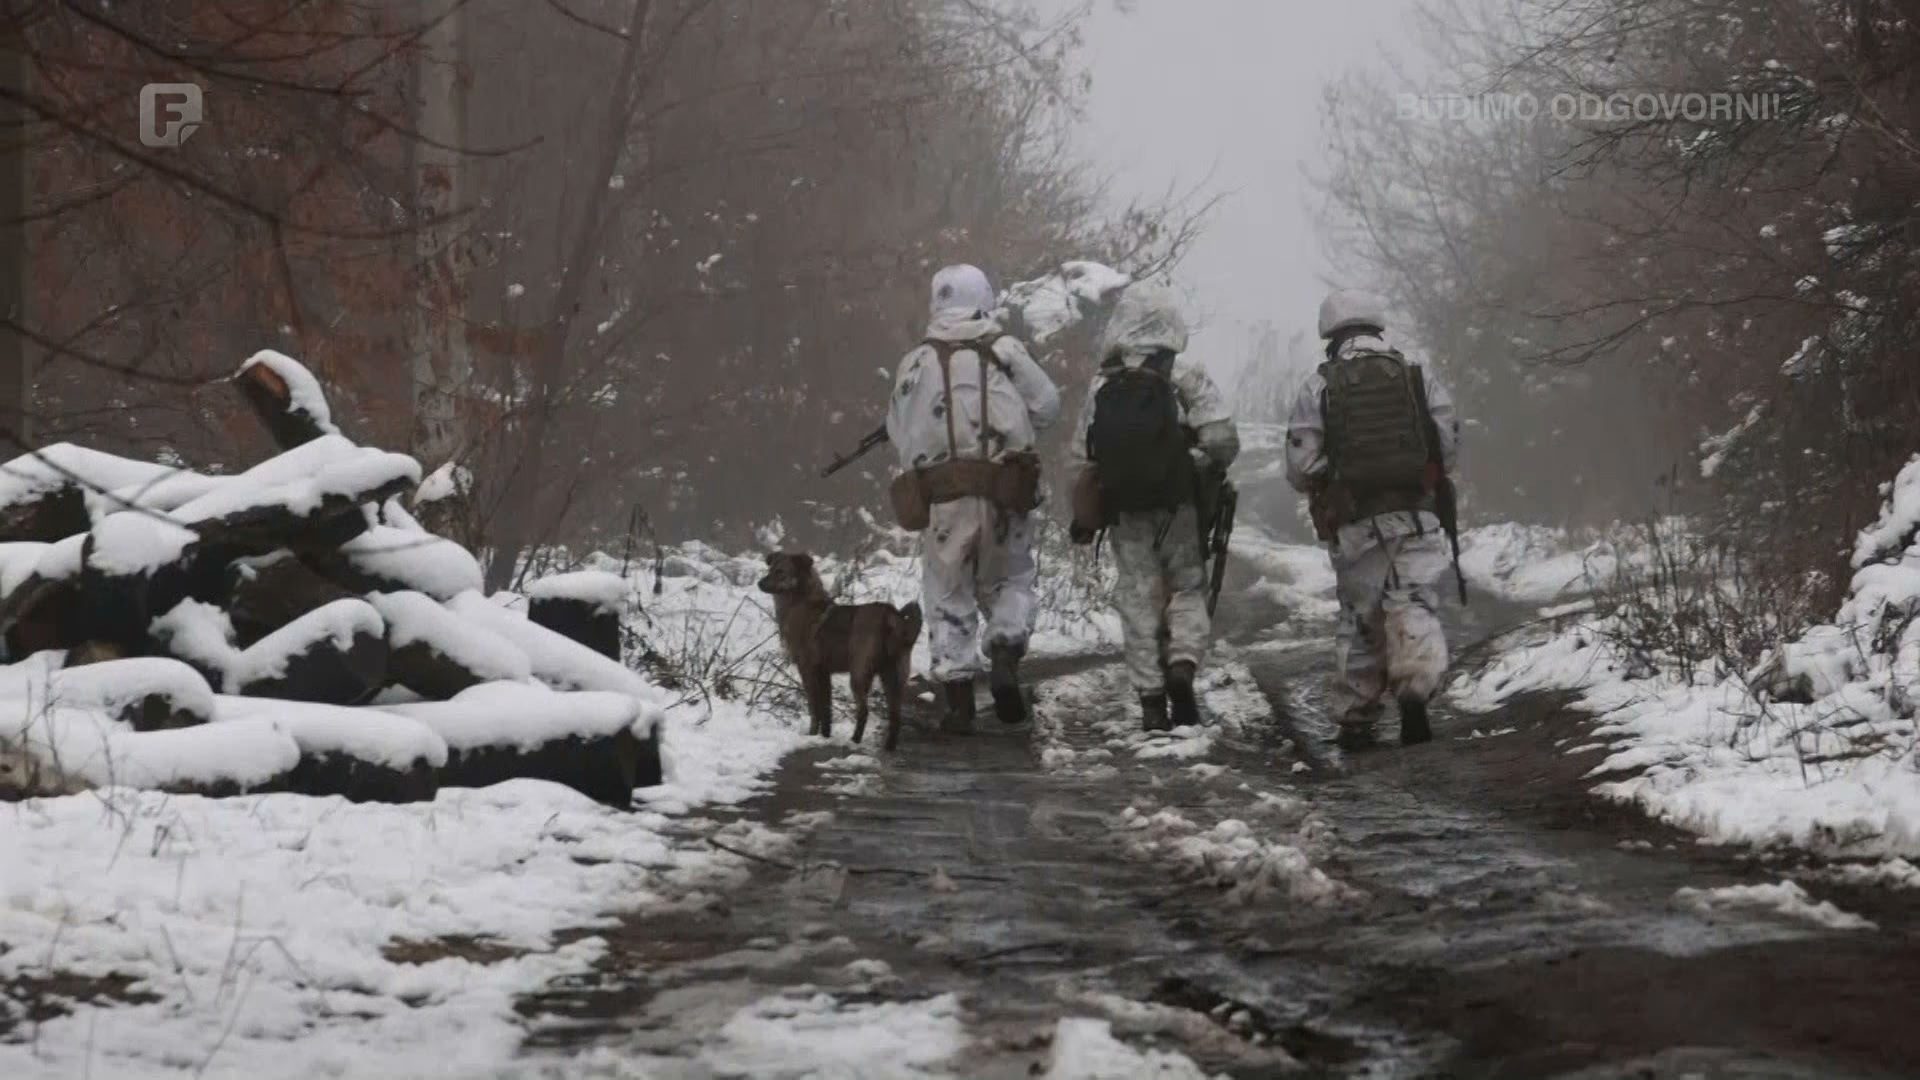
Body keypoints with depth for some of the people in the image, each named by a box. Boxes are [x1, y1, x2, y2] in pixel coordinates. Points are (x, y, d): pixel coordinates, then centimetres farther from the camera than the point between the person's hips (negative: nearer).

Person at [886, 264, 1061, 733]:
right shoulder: (1006, 352, -1)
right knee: (1009, 580, 17)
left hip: (941, 497, 0)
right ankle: (1006, 658, -7)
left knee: (948, 593, 8)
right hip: (1004, 495, 0)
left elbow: (898, 431, 8)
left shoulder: (916, 363, 3)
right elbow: (1047, 406, 0)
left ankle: (959, 700, 4)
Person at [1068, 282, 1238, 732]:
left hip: (1123, 509, 2)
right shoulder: (1185, 376, -8)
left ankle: (1151, 700, 7)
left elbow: (1081, 455, 5)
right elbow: (1223, 441, -13)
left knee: (1139, 598, 8)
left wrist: (1084, 516, 14)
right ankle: (1182, 664, -12)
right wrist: (1207, 473, 8)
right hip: (1177, 506, -2)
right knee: (1187, 587, 12)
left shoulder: (1102, 384, 1)